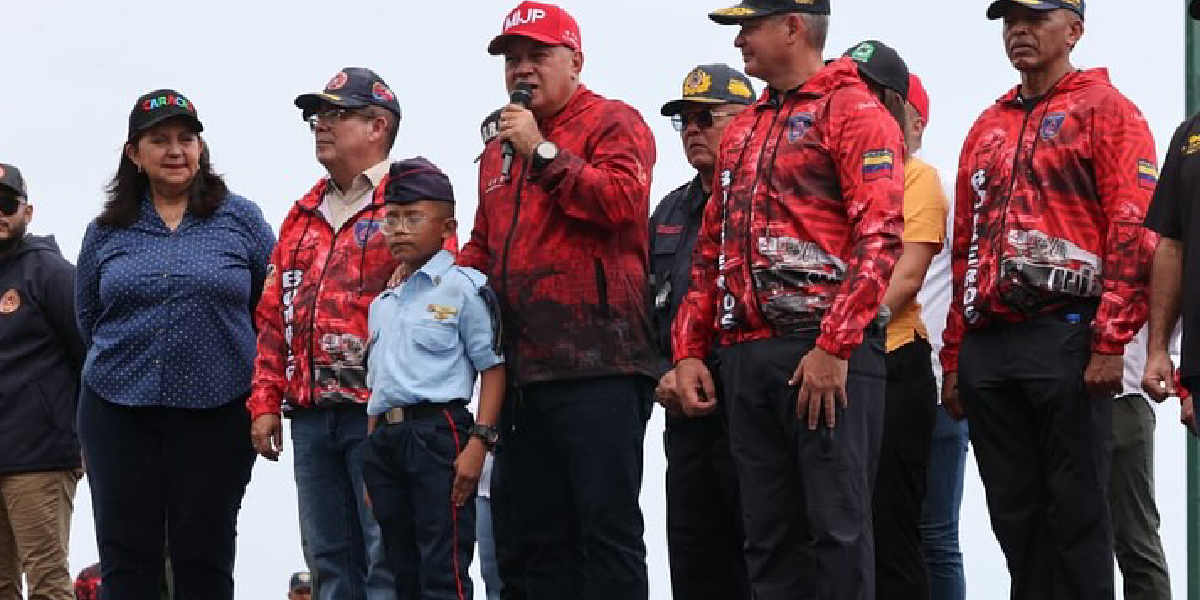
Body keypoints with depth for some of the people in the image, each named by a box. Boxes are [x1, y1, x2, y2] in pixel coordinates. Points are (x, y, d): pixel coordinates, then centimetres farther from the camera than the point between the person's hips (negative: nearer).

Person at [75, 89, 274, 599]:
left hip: (216, 412, -2)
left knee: (204, 558, 3)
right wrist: (130, 357, 12)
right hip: (119, 410, 2)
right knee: (125, 558, 2)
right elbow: (87, 319, 18)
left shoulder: (240, 219, 4)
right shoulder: (106, 231, 9)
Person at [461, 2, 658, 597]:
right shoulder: (499, 150, 24)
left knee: (607, 527, -8)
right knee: (528, 539, 8)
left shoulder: (612, 123, 2)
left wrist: (542, 153, -14)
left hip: (596, 365, -8)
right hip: (523, 369, 8)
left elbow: (622, 199, -16)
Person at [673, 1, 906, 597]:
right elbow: (712, 252, 24)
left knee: (835, 524, -7)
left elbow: (879, 237, -13)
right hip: (747, 358, 7)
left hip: (829, 354, -7)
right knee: (767, 533, 6)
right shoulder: (742, 131, 22)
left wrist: (835, 347, -19)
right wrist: (689, 350, 14)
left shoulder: (853, 112, -2)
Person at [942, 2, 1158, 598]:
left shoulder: (1104, 110, 1)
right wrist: (953, 356, 16)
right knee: (1013, 514, 8)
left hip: (1064, 335, -6)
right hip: (987, 344, 6)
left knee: (1075, 510, -4)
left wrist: (1110, 343, -17)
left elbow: (1133, 233, -8)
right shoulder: (987, 128, 21)